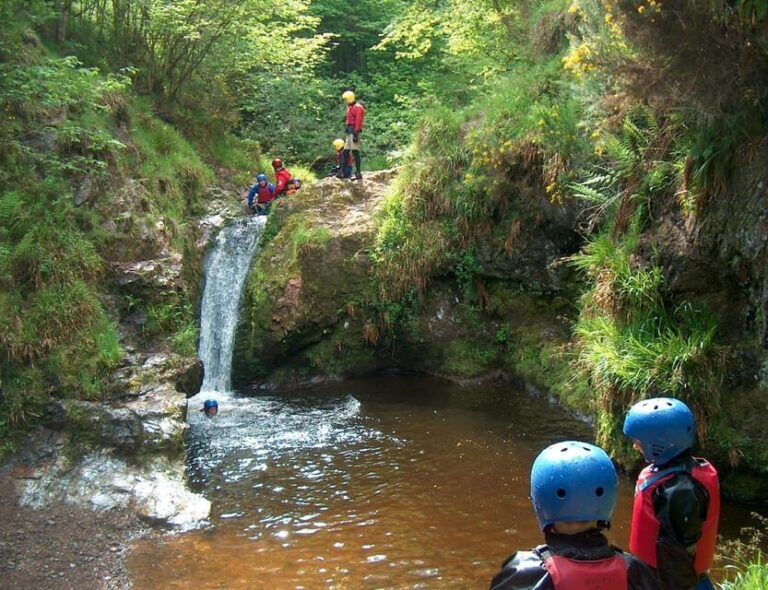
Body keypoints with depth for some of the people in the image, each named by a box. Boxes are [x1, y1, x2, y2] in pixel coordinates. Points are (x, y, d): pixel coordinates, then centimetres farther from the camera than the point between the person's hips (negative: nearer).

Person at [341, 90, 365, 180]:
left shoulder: (357, 107, -10)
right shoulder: (350, 107, 21)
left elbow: (358, 122, -17)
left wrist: (356, 133, -23)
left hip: (354, 131, -10)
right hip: (349, 132, 10)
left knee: (355, 152, -11)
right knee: (345, 152, 10)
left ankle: (358, 173, -10)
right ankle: (344, 173, 13)